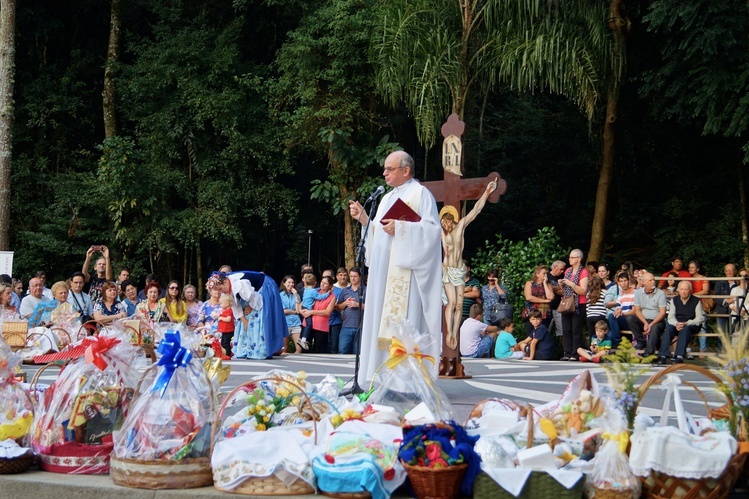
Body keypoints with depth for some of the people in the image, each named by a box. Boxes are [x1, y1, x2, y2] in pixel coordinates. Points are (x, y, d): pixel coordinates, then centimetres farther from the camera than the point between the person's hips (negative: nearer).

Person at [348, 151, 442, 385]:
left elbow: (432, 228, -12)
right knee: (381, 320, 4)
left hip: (405, 271, -8)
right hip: (383, 272, 8)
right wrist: (363, 218, 8)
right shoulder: (387, 198, 23)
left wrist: (400, 228, -20)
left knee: (404, 319, -13)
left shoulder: (421, 194, -1)